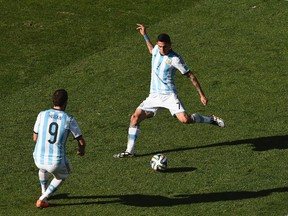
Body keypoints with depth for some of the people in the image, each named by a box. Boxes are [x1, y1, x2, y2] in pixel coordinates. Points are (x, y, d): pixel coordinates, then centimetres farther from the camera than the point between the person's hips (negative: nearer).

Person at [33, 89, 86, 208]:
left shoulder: (42, 114, -1)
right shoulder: (69, 120, -5)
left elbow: (35, 138, 10)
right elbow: (82, 142, 0)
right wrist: (81, 150, 25)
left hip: (39, 159, 2)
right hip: (57, 162, -2)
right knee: (63, 174, 35)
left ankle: (44, 193, 58)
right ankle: (42, 199, 22)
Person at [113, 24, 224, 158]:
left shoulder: (175, 59, -14)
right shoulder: (157, 49, 4)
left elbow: (190, 76, -7)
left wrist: (202, 95, -7)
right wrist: (145, 35, 32)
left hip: (169, 95, -6)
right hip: (154, 96, 6)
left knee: (185, 119, -22)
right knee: (135, 117, -9)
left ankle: (211, 119, 4)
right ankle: (129, 151, -3)